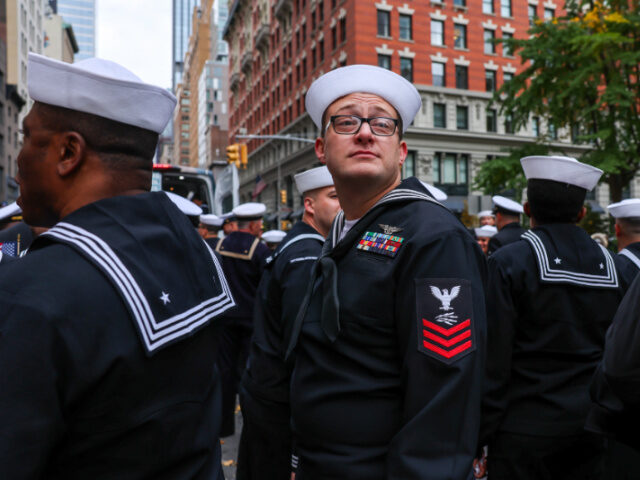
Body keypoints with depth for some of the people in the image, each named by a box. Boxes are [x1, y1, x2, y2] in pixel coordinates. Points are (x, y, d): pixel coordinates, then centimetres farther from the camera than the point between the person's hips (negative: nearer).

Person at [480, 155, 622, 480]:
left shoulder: (509, 262, -13)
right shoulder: (609, 265, 2)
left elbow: (492, 358, -15)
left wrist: (477, 437, -7)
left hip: (525, 430, -4)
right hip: (592, 429, 5)